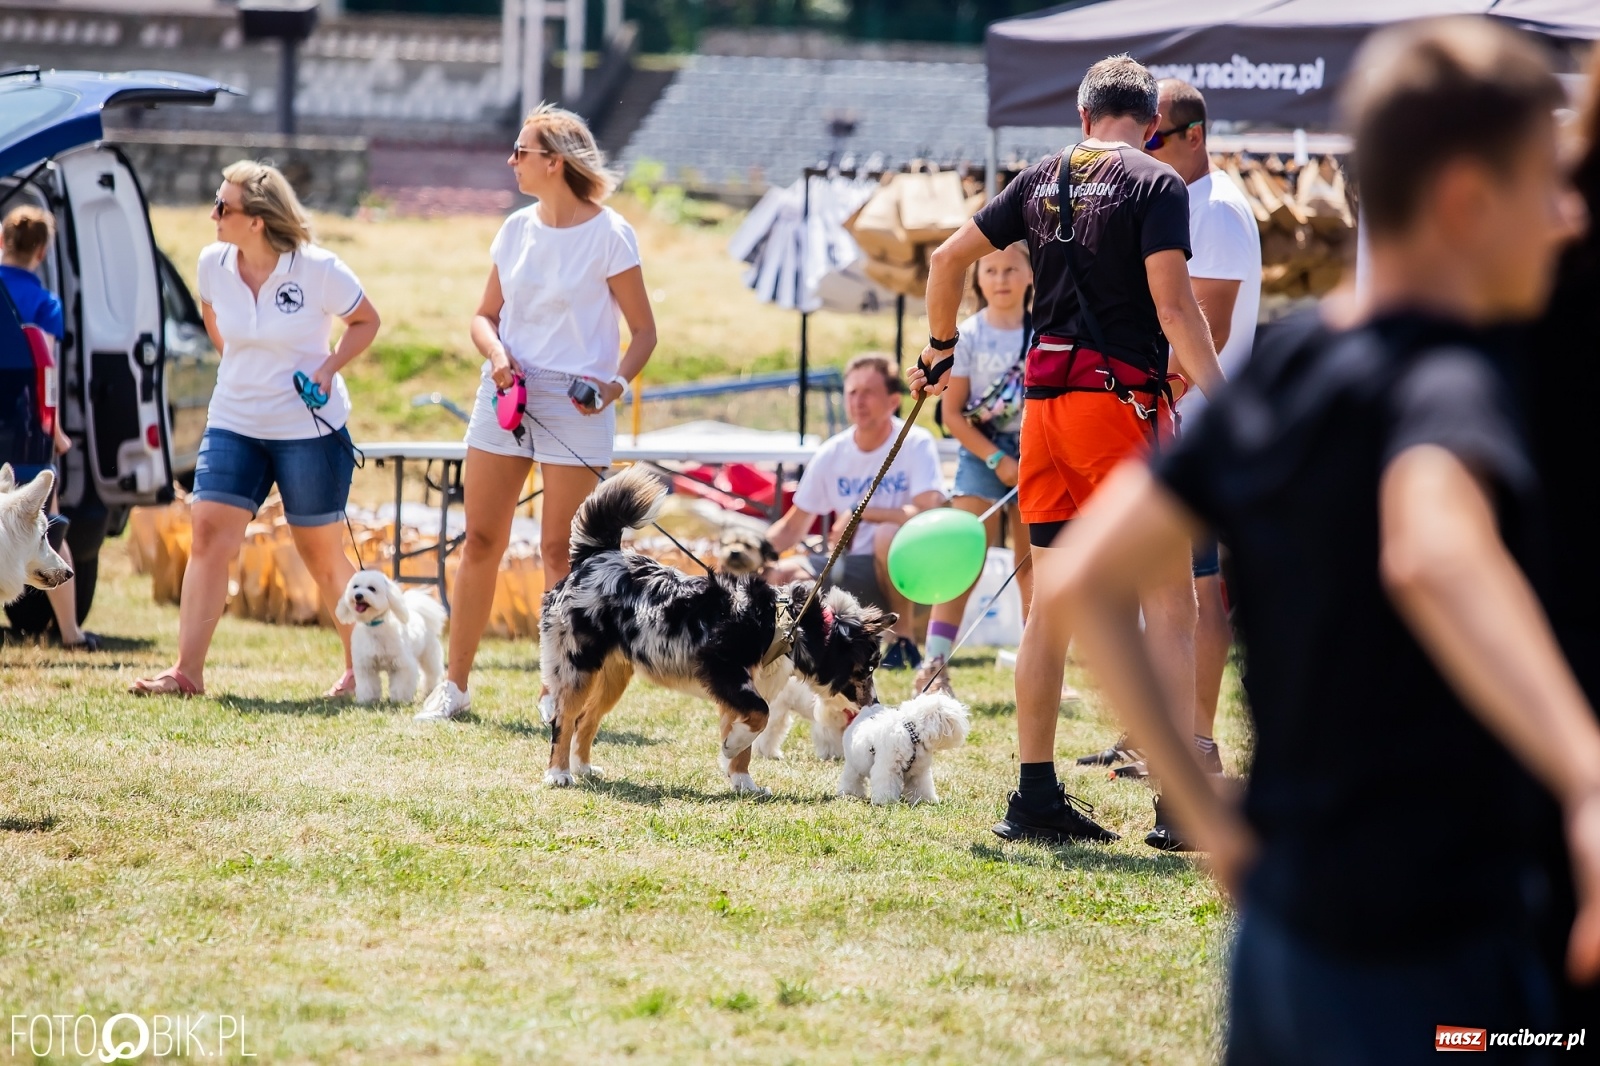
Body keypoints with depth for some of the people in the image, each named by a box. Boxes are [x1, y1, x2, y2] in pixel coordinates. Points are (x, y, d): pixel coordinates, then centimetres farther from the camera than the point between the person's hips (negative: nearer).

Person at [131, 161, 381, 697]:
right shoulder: (213, 263, -3)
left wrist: (328, 368, -13)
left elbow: (366, 321, -1)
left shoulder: (318, 270, -15)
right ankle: (187, 670, -12)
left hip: (309, 427, -4)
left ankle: (362, 665, 23)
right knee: (209, 533, -10)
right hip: (233, 422, 4)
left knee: (321, 552, 6)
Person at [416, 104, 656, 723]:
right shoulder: (517, 229, 9)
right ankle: (454, 683, 10)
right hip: (505, 394, 5)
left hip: (574, 404, -5)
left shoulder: (609, 234, -7)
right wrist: (496, 353, -6)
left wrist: (616, 383, -21)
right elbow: (485, 315, 16)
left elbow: (644, 330, -3)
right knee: (481, 539, 4)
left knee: (560, 550, -4)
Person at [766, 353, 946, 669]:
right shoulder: (832, 453, 2)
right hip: (850, 566, 5)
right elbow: (793, 526, 8)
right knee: (778, 575, -17)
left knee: (890, 534, -37)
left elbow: (928, 512, -27)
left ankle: (903, 641, -19)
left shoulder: (916, 444, -12)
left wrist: (860, 513, -25)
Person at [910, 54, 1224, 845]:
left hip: (1045, 401, 6)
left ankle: (1035, 796, 11)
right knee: (1170, 602, -3)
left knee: (1054, 605, 11)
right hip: (1122, 398, -6)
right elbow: (1174, 306, -15)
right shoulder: (1155, 185, -5)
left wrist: (940, 348, 33)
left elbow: (949, 257, 19)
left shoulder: (1042, 179, 12)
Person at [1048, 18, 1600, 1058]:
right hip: (1428, 971, -8)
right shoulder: (1451, 379, -15)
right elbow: (1432, 556, -39)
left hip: (1281, 926, 8)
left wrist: (1210, 819, 11)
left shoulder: (1282, 368, 9)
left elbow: (1081, 581, 13)